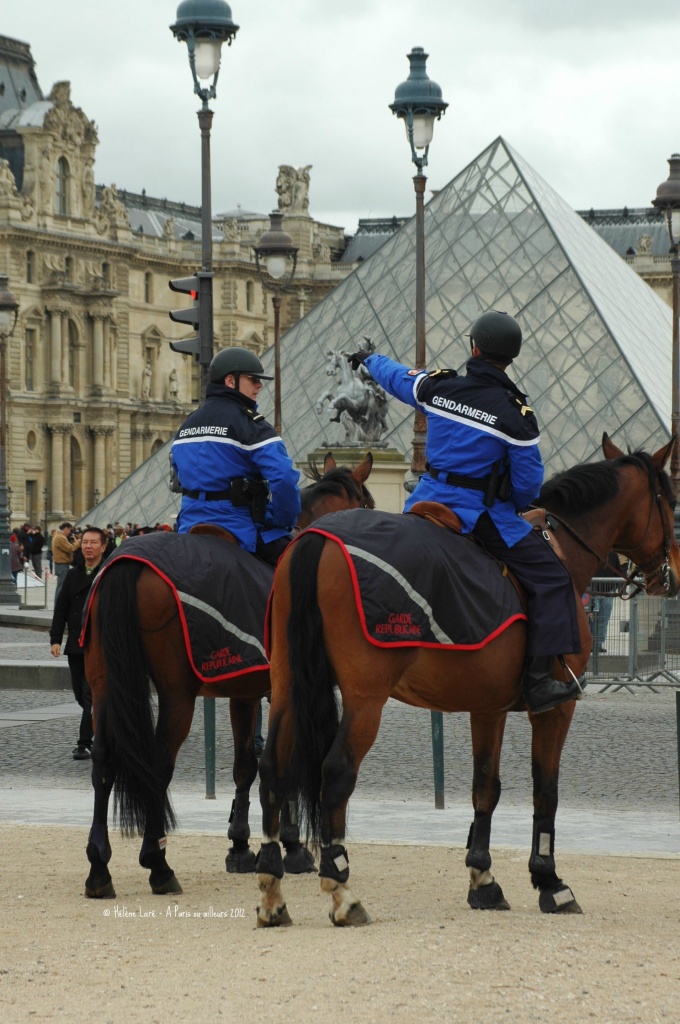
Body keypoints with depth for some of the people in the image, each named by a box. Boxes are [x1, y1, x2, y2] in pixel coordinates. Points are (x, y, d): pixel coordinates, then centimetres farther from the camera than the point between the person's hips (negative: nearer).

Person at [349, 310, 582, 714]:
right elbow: (528, 483, -9)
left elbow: (395, 376, 20)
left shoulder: (438, 387, -2)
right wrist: (515, 508, 15)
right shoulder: (516, 415, -14)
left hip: (428, 501, 5)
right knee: (550, 576, -3)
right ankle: (540, 680, -13)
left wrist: (369, 359, 43)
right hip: (482, 513, -5)